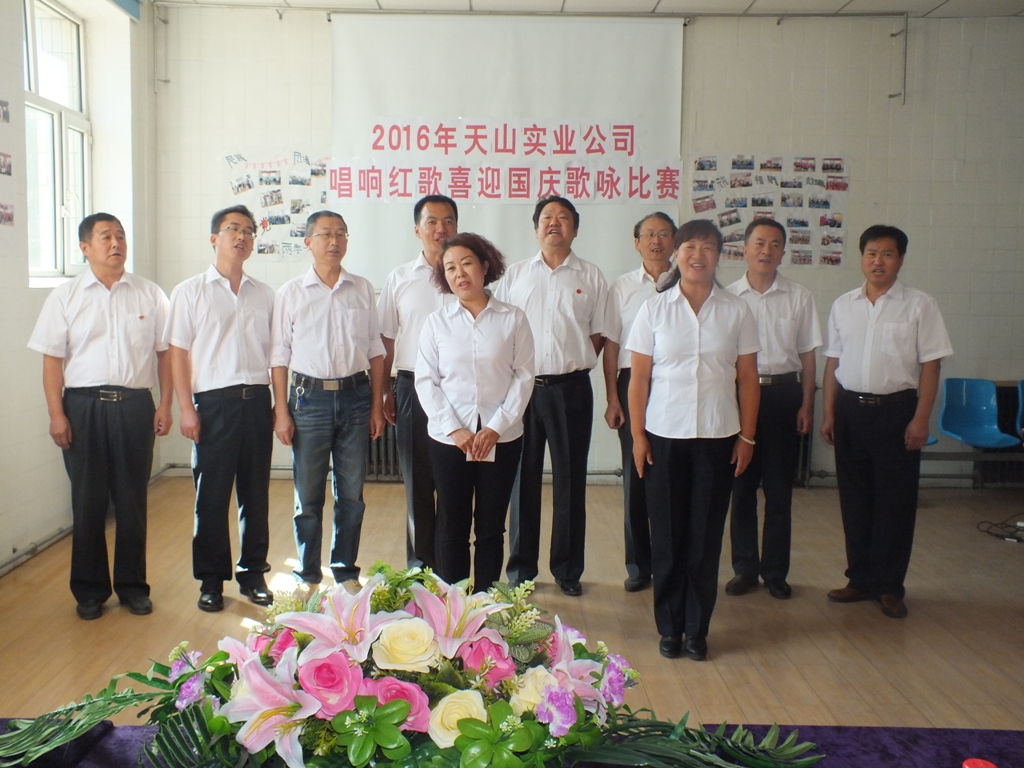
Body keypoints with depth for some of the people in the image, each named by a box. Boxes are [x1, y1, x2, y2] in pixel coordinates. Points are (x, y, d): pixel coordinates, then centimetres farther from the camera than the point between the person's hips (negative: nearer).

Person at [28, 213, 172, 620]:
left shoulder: (149, 294, 6)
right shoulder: (65, 297, 4)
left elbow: (165, 352, 6)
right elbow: (52, 359, 2)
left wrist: (165, 406, 0)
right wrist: (57, 414, -5)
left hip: (135, 404, 0)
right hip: (84, 406, 0)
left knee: (132, 501, 7)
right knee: (88, 502, 7)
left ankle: (132, 586, 20)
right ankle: (90, 590, 20)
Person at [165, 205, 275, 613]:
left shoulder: (264, 294, 12)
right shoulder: (190, 292, 4)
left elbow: (275, 353, 12)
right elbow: (178, 354, 0)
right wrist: (187, 409, -7)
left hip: (257, 400, 3)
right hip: (214, 403, -2)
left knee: (256, 493, 8)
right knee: (211, 496, 3)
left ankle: (253, 573, 20)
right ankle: (211, 580, 15)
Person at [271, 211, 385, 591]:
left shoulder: (363, 290, 7)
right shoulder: (291, 293, 2)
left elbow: (375, 350, 9)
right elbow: (279, 355, 1)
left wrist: (377, 405, 5)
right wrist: (281, 411, -5)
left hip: (355, 395, 2)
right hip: (310, 398, -2)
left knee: (351, 494, 9)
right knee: (308, 495, 5)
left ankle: (345, 571, 24)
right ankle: (308, 575, 20)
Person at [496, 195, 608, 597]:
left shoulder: (591, 277, 7)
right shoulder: (514, 276, 10)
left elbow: (598, 333, 8)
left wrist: (572, 365, 0)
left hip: (570, 389, -1)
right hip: (522, 387, 1)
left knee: (570, 481, 5)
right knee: (523, 480, 6)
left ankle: (568, 570, 18)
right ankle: (520, 569, 18)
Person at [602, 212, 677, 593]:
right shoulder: (623, 287, 7)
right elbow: (611, 344, 5)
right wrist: (612, 399, -1)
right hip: (633, 382, 1)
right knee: (635, 475, 7)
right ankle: (638, 564, 19)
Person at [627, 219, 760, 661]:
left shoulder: (736, 312, 3)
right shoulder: (654, 310, 1)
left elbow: (747, 377, 5)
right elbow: (639, 377, 1)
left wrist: (747, 436, 2)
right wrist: (637, 435, -3)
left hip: (718, 438, 1)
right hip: (664, 437, 0)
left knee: (706, 537, 6)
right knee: (667, 536, 6)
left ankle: (697, 629, 20)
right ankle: (669, 628, 21)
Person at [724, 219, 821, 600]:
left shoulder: (799, 297, 4)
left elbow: (807, 354, 7)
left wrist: (806, 404, 1)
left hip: (783, 393, 0)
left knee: (779, 489, 6)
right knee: (741, 486, 6)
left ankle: (775, 571, 18)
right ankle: (744, 568, 19)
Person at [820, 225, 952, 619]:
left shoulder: (919, 305, -2)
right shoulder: (843, 305, 9)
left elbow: (930, 365, -4)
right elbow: (833, 362, 11)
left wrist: (920, 419, -10)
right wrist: (829, 413, 6)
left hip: (896, 409, -3)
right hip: (851, 409, 3)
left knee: (895, 501, 2)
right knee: (854, 498, 9)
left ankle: (889, 586, 14)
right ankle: (861, 579, 22)